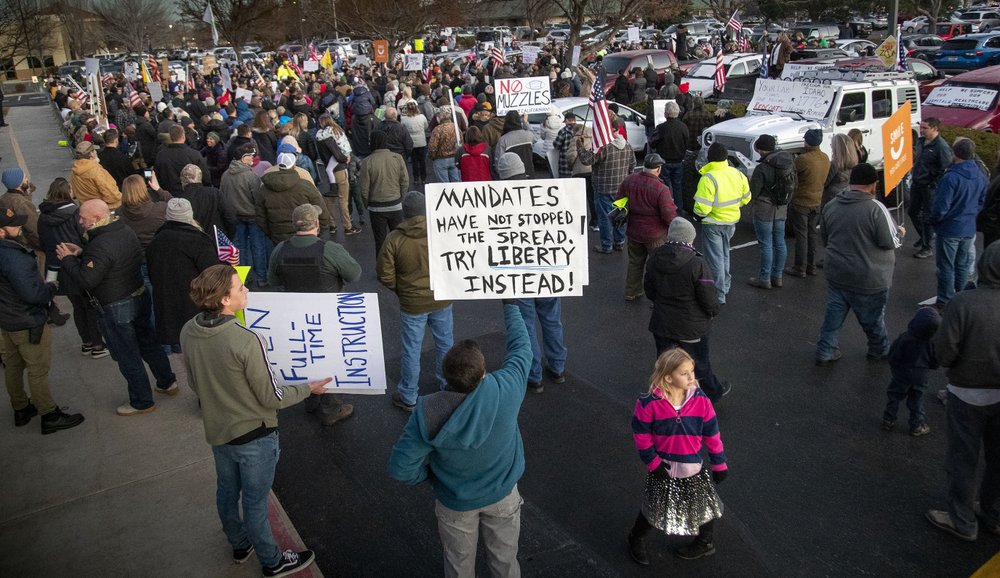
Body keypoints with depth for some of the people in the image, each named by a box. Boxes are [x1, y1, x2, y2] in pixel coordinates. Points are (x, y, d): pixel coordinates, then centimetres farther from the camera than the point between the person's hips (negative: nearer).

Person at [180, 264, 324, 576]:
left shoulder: (188, 331, -11)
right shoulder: (245, 341, -33)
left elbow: (195, 382, 5)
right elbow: (271, 398, -22)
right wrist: (308, 388, -6)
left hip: (216, 431, 7)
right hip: (253, 435, -6)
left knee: (226, 492, 26)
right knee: (255, 502, 12)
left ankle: (240, 545, 49)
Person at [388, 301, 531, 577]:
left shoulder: (429, 412, -33)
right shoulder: (506, 390, -33)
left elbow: (400, 467, -24)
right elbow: (521, 348, -12)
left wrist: (430, 475, -3)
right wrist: (510, 304, 1)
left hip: (456, 502, 0)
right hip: (502, 495, 1)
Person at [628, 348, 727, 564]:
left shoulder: (701, 400, -15)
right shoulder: (650, 404, -22)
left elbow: (712, 433, -6)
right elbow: (641, 434, -11)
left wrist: (719, 463, -1)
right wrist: (652, 462, -12)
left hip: (693, 467, 2)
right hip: (663, 467, -2)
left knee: (703, 505, 17)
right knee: (654, 505, 15)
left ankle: (706, 543, 45)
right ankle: (636, 540, 42)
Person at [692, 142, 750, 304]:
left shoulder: (708, 178, -26)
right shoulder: (737, 174, -5)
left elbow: (702, 207, -28)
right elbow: (745, 198, 8)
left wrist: (698, 215, -7)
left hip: (713, 224, -6)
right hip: (732, 221, 7)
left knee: (715, 259, 4)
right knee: (724, 254, 25)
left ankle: (719, 295, 8)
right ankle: (725, 285, 39)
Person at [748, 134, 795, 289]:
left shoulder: (762, 168, -22)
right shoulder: (789, 163, 2)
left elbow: (752, 193, -16)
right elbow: (794, 185, 9)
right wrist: (785, 201, 17)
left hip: (764, 211, -7)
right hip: (781, 211, 7)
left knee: (766, 245, 1)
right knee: (780, 243, 14)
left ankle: (764, 279, 9)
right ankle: (777, 276, 25)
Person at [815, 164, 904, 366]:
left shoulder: (831, 206, 0)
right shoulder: (875, 208, -20)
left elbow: (825, 239, 12)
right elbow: (890, 242, -15)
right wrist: (900, 233, 5)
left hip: (837, 274, 4)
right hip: (869, 279, -4)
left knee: (834, 313, 15)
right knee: (873, 318, 15)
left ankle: (825, 352, 18)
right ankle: (879, 350, 35)